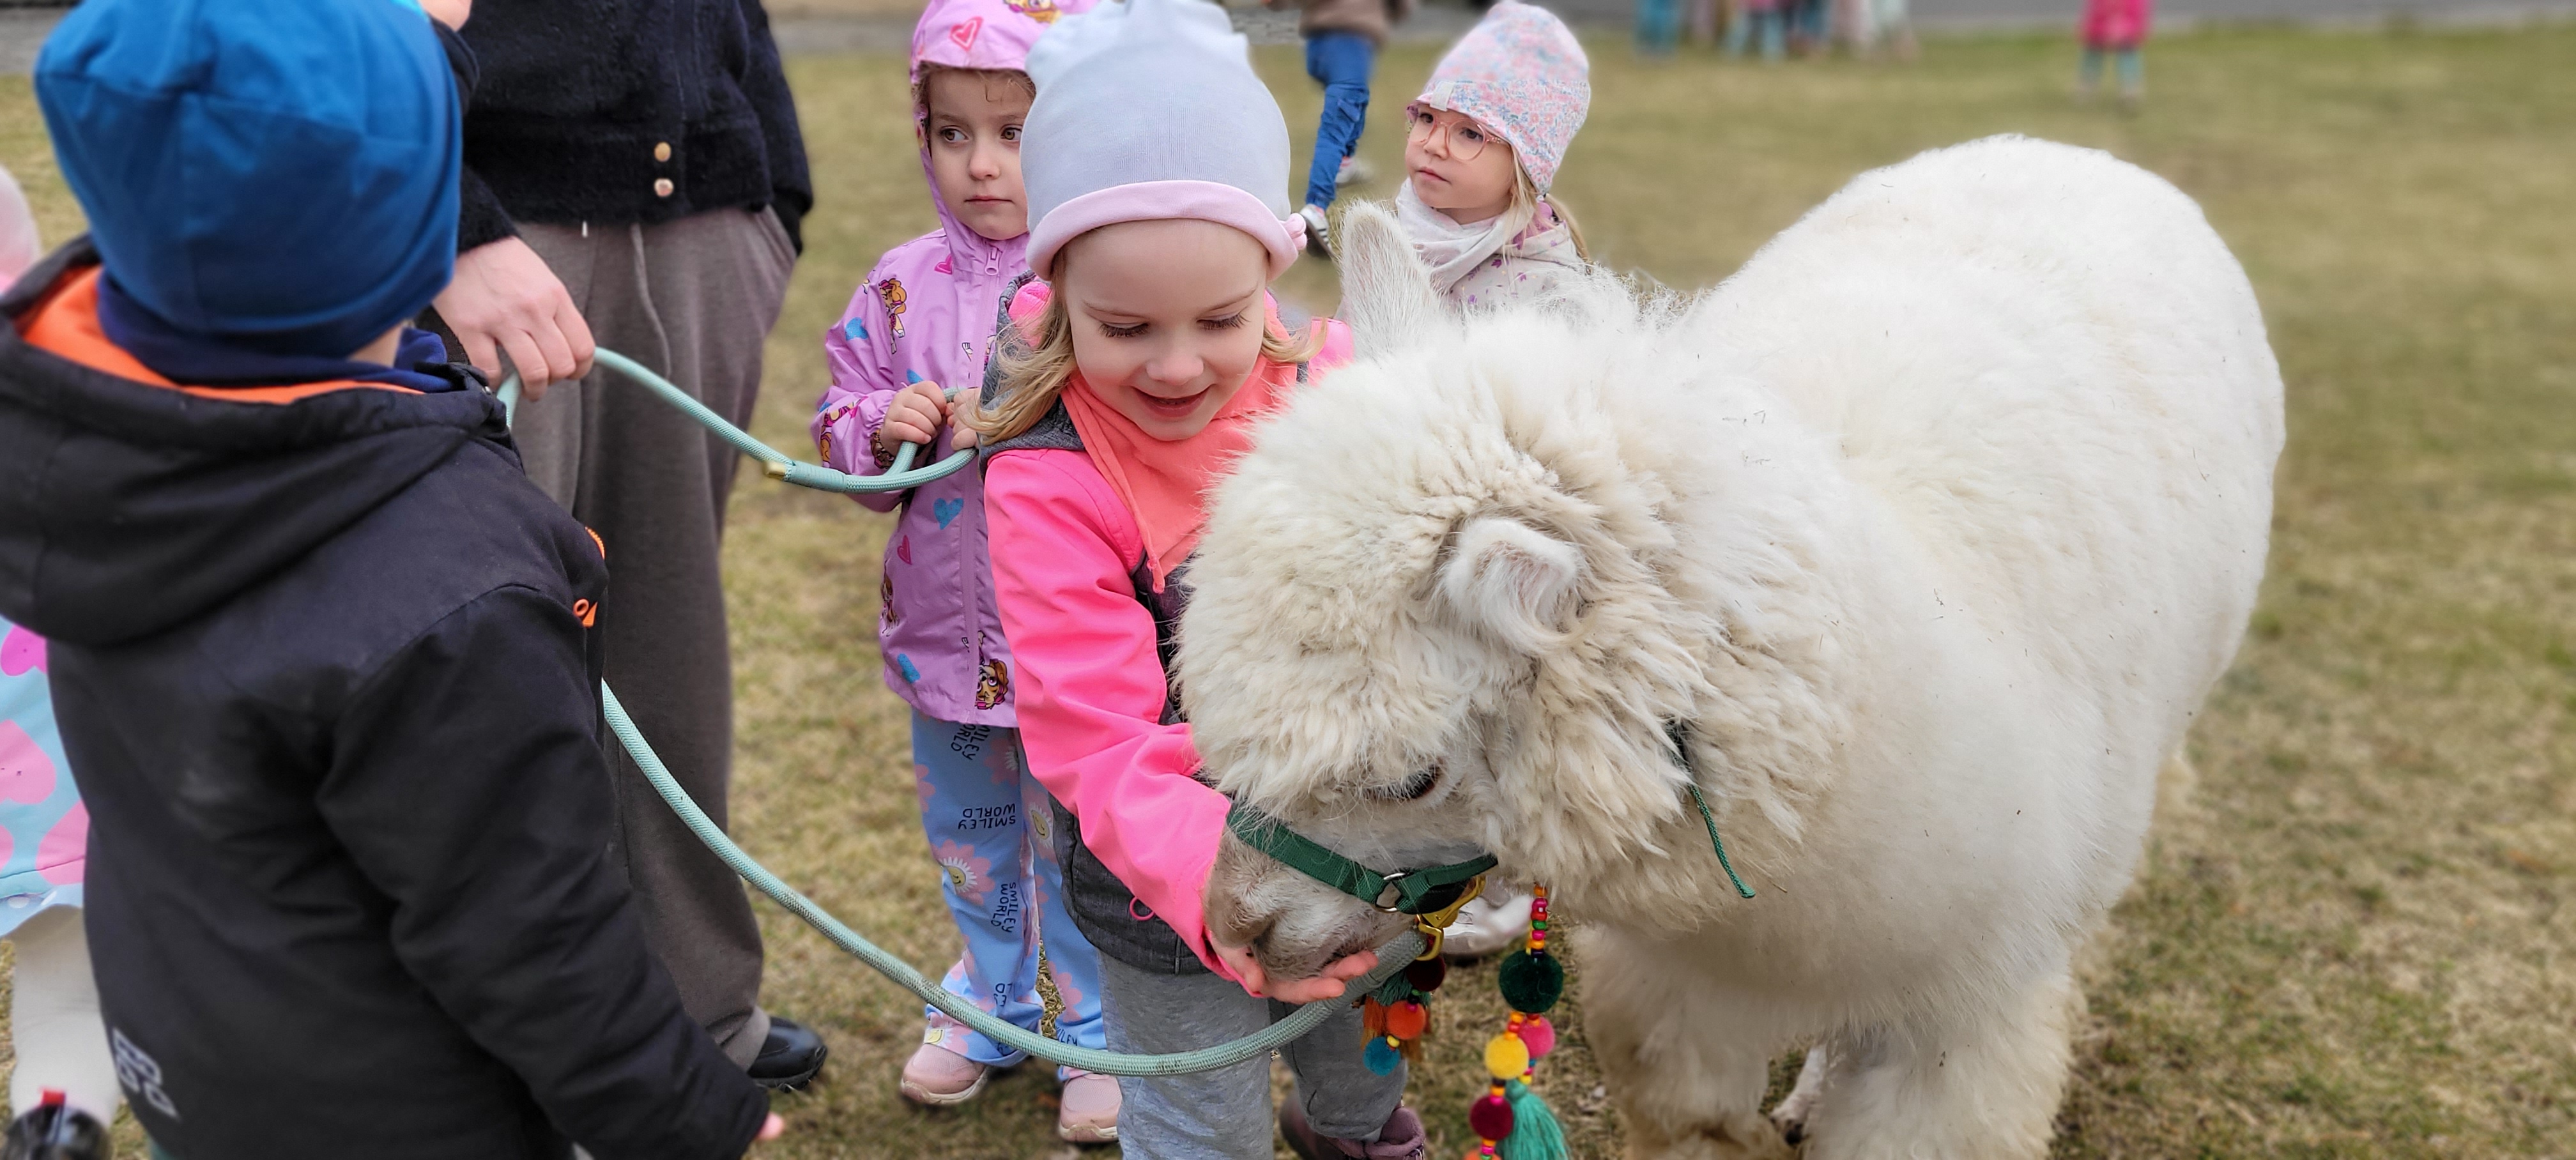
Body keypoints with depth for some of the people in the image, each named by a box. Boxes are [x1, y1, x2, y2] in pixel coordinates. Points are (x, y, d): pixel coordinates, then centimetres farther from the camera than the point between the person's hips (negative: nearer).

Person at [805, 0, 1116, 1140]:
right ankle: (990, 1001, 45)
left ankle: (1099, 1029, 32)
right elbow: (840, 421, 6)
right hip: (946, 626, 5)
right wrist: (880, 430, -16)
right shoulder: (903, 285, 0)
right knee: (966, 834, 22)